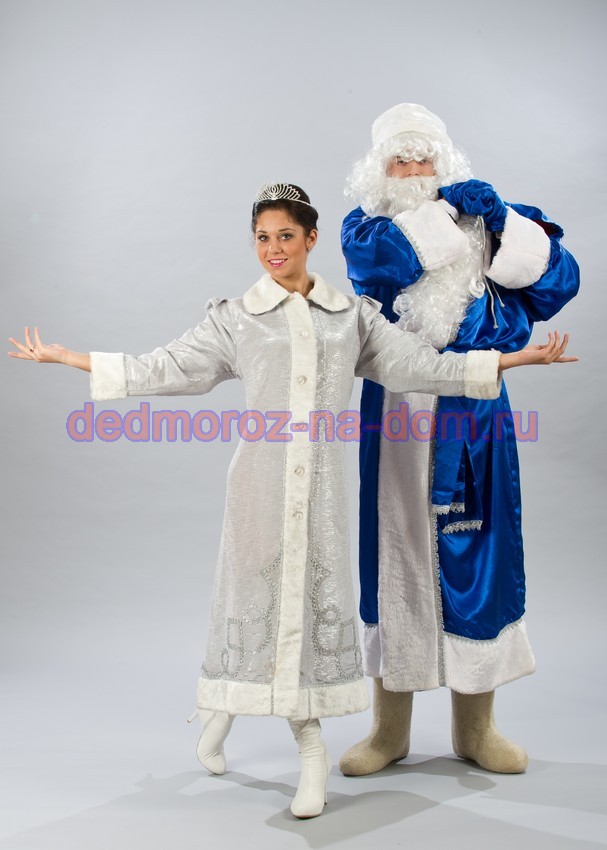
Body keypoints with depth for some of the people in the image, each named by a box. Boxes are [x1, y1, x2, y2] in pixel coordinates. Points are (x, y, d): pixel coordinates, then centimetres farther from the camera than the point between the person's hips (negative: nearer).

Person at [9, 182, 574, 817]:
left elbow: (420, 365, 10)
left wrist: (518, 358, 7)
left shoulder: (353, 315, 9)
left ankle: (309, 742, 17)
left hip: (322, 477, 1)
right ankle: (220, 708, 31)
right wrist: (64, 357, 4)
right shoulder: (234, 319, 6)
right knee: (255, 587, 3)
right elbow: (162, 370, 6)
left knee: (318, 594, 2)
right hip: (262, 473, -1)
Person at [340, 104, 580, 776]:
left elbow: (555, 279, -1)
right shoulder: (363, 223, 10)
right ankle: (390, 728, 19)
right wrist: (444, 208, -5)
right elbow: (383, 260, -14)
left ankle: (476, 727, 20)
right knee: (394, 550, 4)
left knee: (474, 550, 3)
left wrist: (500, 217, -9)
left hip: (472, 415, 1)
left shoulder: (484, 220, 11)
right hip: (394, 413, 0)